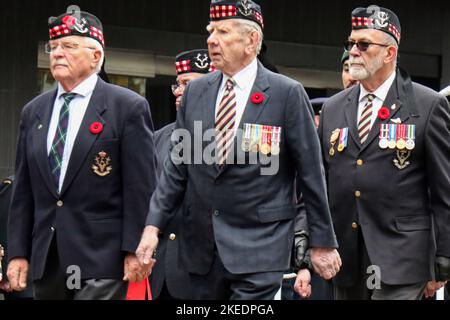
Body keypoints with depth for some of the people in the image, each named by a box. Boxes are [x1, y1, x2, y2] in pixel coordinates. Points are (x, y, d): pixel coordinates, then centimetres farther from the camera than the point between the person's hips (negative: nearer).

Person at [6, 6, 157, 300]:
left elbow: (141, 187, -6)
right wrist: (18, 253, 8)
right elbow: (24, 190, 13)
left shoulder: (128, 107, -3)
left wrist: (134, 250, -11)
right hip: (45, 261, 5)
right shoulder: (34, 112, 13)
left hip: (100, 261, -5)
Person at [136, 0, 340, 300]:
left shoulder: (288, 94, -5)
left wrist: (323, 242, -1)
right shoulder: (196, 91, 9)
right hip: (201, 248, 5)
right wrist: (153, 226, 3)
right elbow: (177, 167, 11)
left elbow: (311, 172, -3)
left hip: (259, 249, -4)